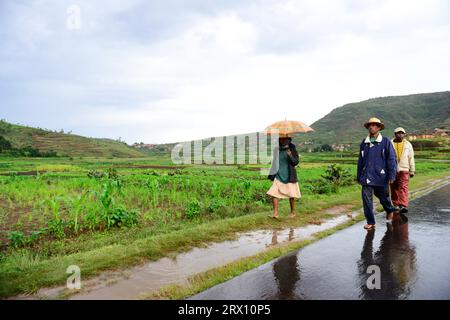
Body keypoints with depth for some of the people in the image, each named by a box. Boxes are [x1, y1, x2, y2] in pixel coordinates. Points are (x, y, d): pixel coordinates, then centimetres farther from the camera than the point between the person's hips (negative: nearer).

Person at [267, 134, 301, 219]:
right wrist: (272, 174, 18)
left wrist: (290, 156, -23)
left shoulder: (292, 149, -3)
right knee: (274, 193, -10)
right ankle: (275, 213, -7)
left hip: (289, 176, -2)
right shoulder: (276, 149, 6)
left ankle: (293, 212, 24)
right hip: (278, 175, 3)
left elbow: (296, 162, -5)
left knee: (291, 195, 6)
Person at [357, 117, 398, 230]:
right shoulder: (364, 143, 8)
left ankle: (390, 211, 47)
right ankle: (370, 222, 6)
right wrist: (358, 176, 13)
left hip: (380, 176, -2)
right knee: (366, 199, -4)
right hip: (367, 177, 3)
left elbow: (392, 159, -6)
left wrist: (392, 176, -11)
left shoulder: (386, 142, -4)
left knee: (383, 197, 16)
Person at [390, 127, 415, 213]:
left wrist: (412, 171, 7)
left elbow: (411, 158, 10)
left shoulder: (408, 144, 7)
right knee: (394, 189, 7)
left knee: (403, 188, -11)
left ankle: (403, 206, -15)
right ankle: (396, 205, 19)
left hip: (404, 170, 0)